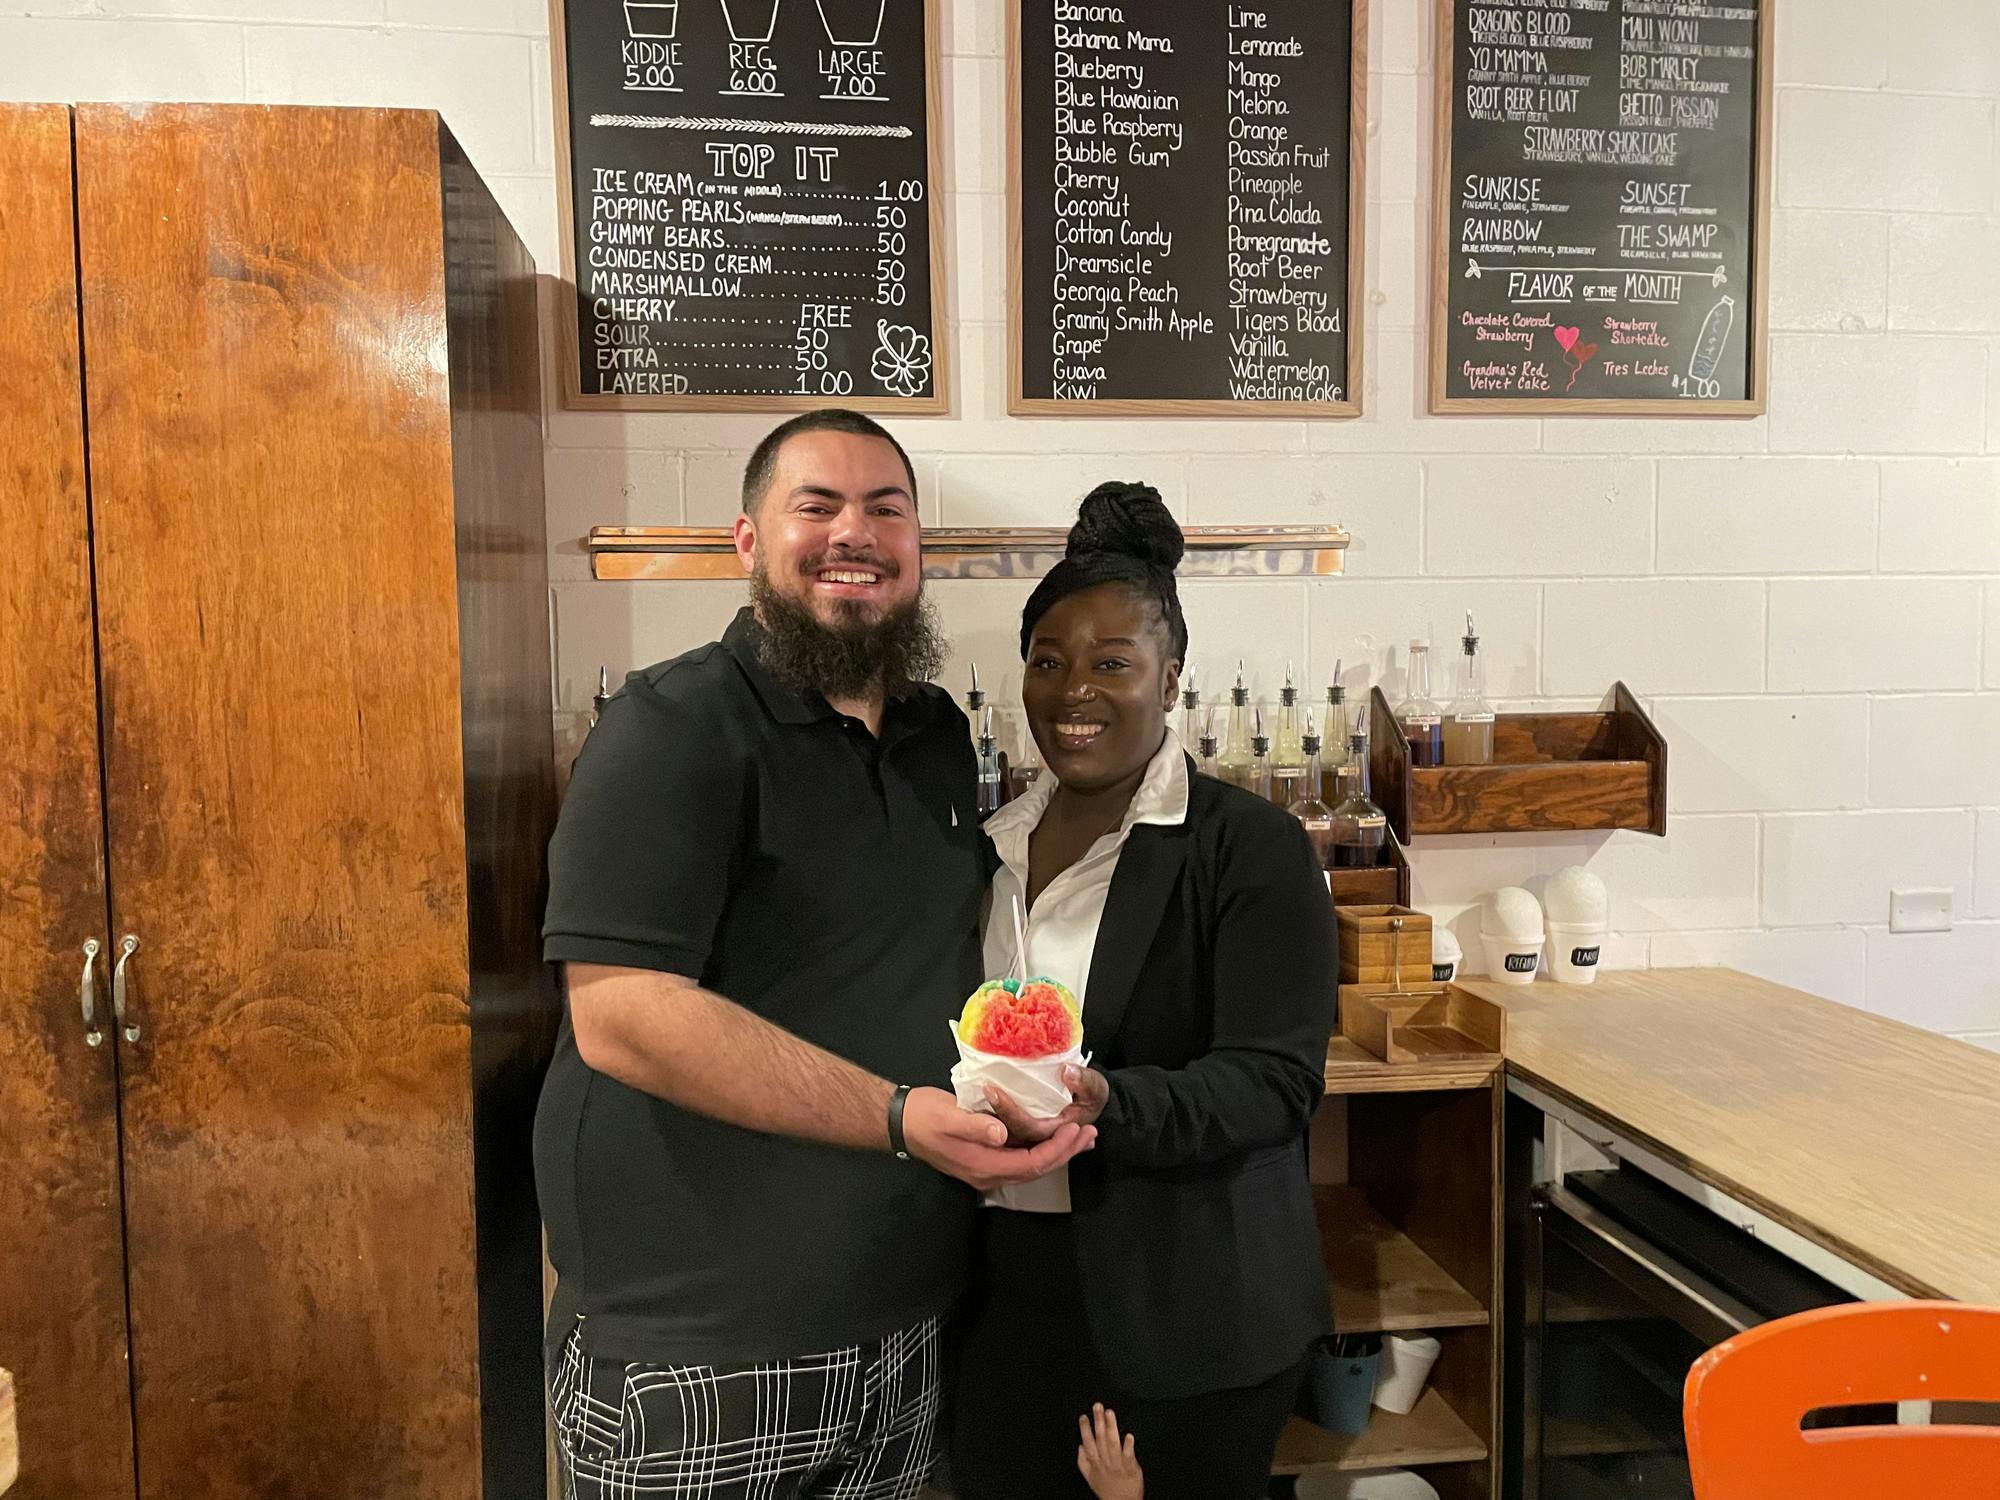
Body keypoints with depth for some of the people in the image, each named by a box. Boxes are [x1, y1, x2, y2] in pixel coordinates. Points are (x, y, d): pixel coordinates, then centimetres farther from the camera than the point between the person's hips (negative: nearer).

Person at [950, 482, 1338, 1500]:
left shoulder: (1251, 846, -10)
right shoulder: (992, 844, 7)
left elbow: (1273, 1082, -17)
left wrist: (1104, 1107, -32)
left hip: (1188, 1305, -4)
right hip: (1004, 1290, 5)